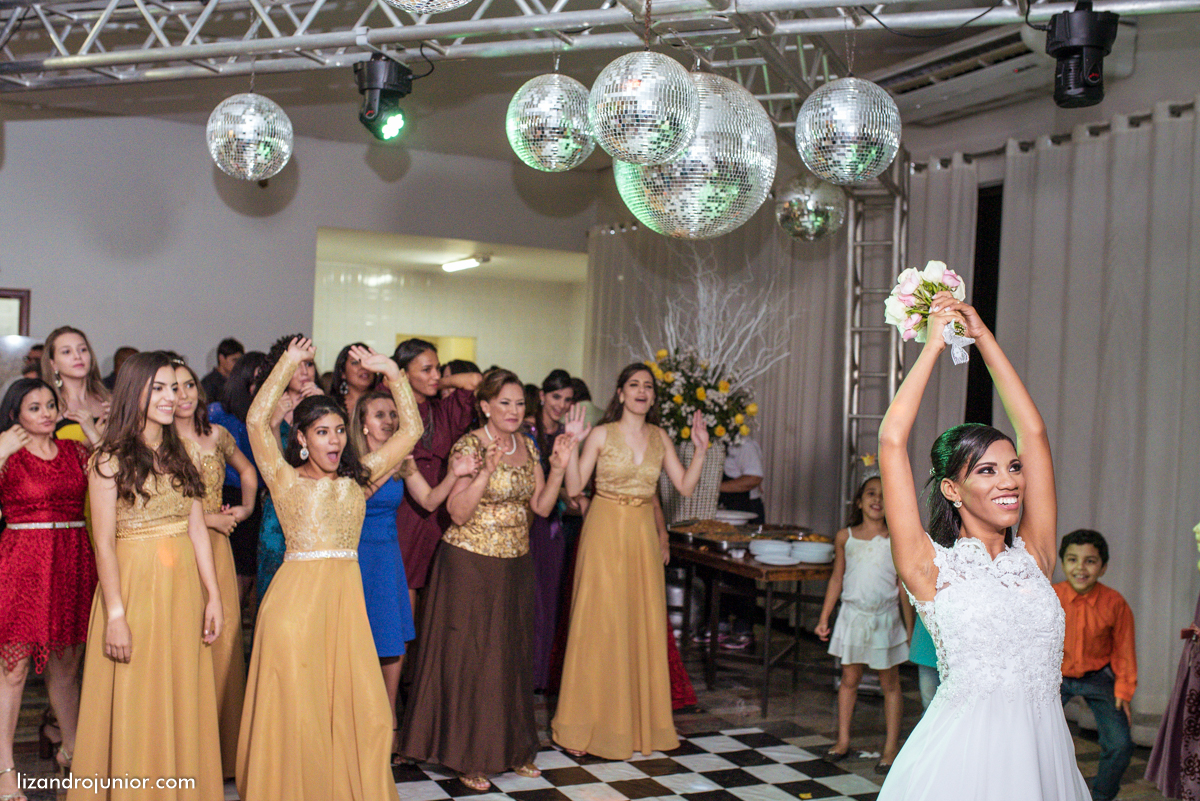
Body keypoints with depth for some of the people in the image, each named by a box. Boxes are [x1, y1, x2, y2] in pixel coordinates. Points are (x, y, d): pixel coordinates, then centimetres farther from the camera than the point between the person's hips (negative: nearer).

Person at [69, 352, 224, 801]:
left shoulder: (179, 455, 11)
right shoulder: (110, 460, -5)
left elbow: (197, 530, 10)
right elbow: (104, 544, -9)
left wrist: (213, 596, 6)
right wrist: (115, 614, -14)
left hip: (184, 588, 5)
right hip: (134, 584, -5)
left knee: (183, 700, 10)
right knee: (135, 705, 3)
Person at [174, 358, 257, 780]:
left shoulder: (217, 436, 9)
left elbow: (247, 471, 27)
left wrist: (246, 507, 13)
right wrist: (207, 518, -8)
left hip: (217, 548, 4)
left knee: (223, 641, 5)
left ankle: (222, 753, 17)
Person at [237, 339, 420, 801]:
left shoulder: (358, 478, 14)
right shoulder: (285, 479, 6)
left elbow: (410, 430, 14)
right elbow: (256, 421, -7)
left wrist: (392, 373, 8)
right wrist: (288, 364, -1)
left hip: (347, 599, 3)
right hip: (296, 597, -3)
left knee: (358, 709, 3)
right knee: (295, 709, 2)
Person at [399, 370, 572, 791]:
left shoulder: (527, 447, 8)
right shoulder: (469, 446, -12)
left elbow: (542, 507, 8)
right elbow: (458, 513, -18)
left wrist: (558, 469, -5)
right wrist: (486, 471, -28)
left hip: (516, 565, 6)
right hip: (471, 565, -6)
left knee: (514, 655, 13)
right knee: (470, 656, 1)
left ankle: (512, 748, 26)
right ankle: (468, 757, 14)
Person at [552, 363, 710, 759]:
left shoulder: (659, 437, 8)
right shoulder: (602, 434, -4)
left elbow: (685, 486, 6)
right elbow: (574, 488, -9)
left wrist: (700, 449, -2)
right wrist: (573, 443, -18)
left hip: (643, 537, 4)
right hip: (605, 534, -4)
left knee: (645, 626, 7)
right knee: (599, 626, -2)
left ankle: (642, 722, 21)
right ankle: (588, 723, 11)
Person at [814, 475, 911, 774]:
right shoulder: (845, 537, 0)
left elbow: (903, 586, -2)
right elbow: (837, 578, 8)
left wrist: (910, 628, -2)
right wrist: (824, 617, 8)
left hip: (885, 617, -2)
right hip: (853, 614, 2)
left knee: (890, 683, 7)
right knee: (849, 678, 9)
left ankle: (891, 748, 16)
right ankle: (843, 741, 21)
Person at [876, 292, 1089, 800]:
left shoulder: (1033, 556, 8)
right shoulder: (932, 566, -3)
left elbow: (1033, 432, 9)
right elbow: (892, 440, -8)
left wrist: (983, 337, 11)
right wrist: (934, 344, 0)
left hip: (1044, 750, 4)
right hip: (966, 754, -4)